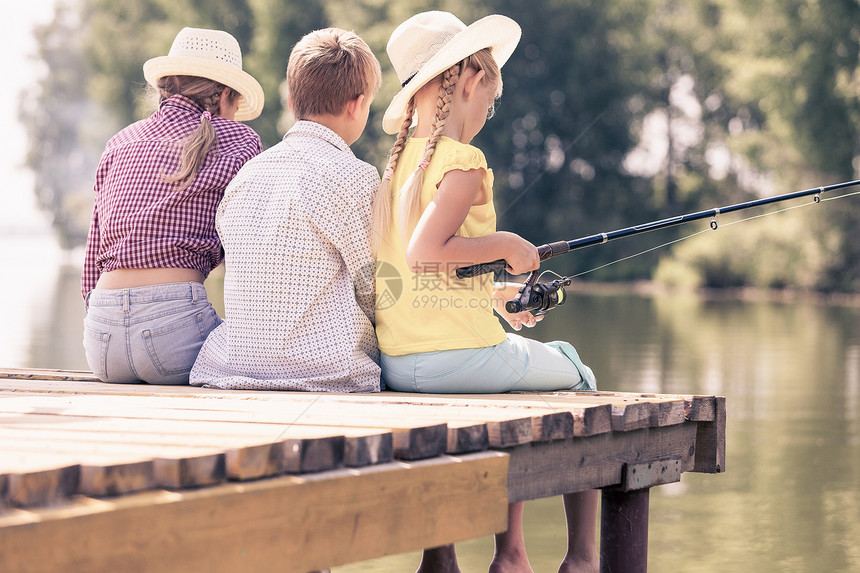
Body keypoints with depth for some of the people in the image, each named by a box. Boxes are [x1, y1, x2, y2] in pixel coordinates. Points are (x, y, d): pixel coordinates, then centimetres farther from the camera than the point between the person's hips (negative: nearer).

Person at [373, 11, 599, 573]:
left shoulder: (396, 162, 12)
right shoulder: (462, 161, -12)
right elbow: (425, 252, -24)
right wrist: (504, 244, -12)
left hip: (394, 365, 8)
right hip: (458, 354, -8)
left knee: (521, 364, 33)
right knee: (576, 377, 18)